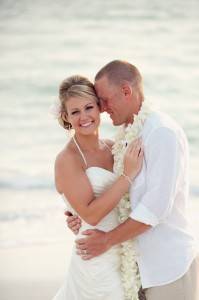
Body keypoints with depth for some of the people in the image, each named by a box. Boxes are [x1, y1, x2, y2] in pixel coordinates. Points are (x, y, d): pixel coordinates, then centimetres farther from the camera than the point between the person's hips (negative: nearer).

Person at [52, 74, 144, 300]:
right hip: (100, 263, -7)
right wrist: (128, 175, -21)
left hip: (124, 255, 7)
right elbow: (90, 214, -21)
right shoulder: (67, 160, -13)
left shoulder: (112, 148, 7)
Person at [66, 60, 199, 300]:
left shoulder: (162, 132, -16)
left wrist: (108, 240, -14)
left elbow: (156, 206, -21)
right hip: (146, 263, 8)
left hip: (170, 264, -8)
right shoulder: (130, 136, 11)